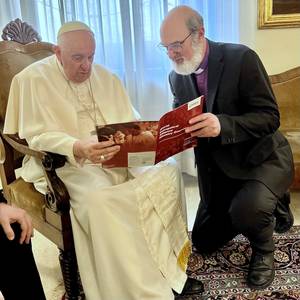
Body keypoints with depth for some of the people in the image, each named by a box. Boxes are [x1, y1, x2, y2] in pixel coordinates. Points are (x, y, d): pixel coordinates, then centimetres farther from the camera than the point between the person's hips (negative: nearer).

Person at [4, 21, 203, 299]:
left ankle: (166, 270, -8)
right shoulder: (34, 79, -4)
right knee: (98, 199, -36)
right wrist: (78, 149, -33)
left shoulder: (106, 77, 13)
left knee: (167, 171, -16)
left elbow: (130, 123, 10)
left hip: (117, 158, 6)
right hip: (65, 163, -5)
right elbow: (38, 136, -14)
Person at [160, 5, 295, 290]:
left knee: (245, 210, -37)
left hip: (261, 157, -6)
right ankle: (266, 205, 33)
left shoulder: (241, 58, -19)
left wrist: (222, 125, -39)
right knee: (204, 242, 13)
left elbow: (270, 117, -22)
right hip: (217, 166, 6)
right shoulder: (176, 77, -2)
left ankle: (263, 250, 1)